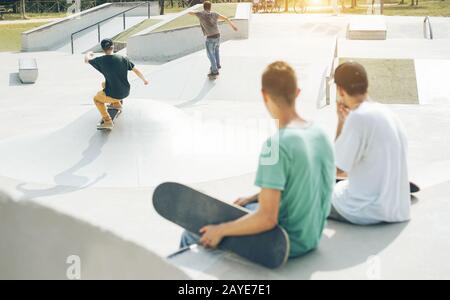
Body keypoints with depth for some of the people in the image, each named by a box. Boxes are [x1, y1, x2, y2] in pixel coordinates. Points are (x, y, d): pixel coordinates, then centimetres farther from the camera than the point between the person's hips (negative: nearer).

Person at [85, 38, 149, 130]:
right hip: (126, 92, 5)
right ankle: (117, 104, 33)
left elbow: (86, 60, 2)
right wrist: (144, 80, 20)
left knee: (96, 99, 25)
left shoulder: (101, 61, -14)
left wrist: (88, 54, 26)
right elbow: (136, 70, 2)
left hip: (114, 95, -5)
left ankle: (108, 121, 13)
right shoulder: (123, 59, -6)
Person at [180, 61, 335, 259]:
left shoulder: (277, 144, -27)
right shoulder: (320, 134, -2)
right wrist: (253, 198, 13)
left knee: (193, 232, 6)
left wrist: (221, 231, -16)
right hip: (313, 235, 8)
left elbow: (267, 219, -29)